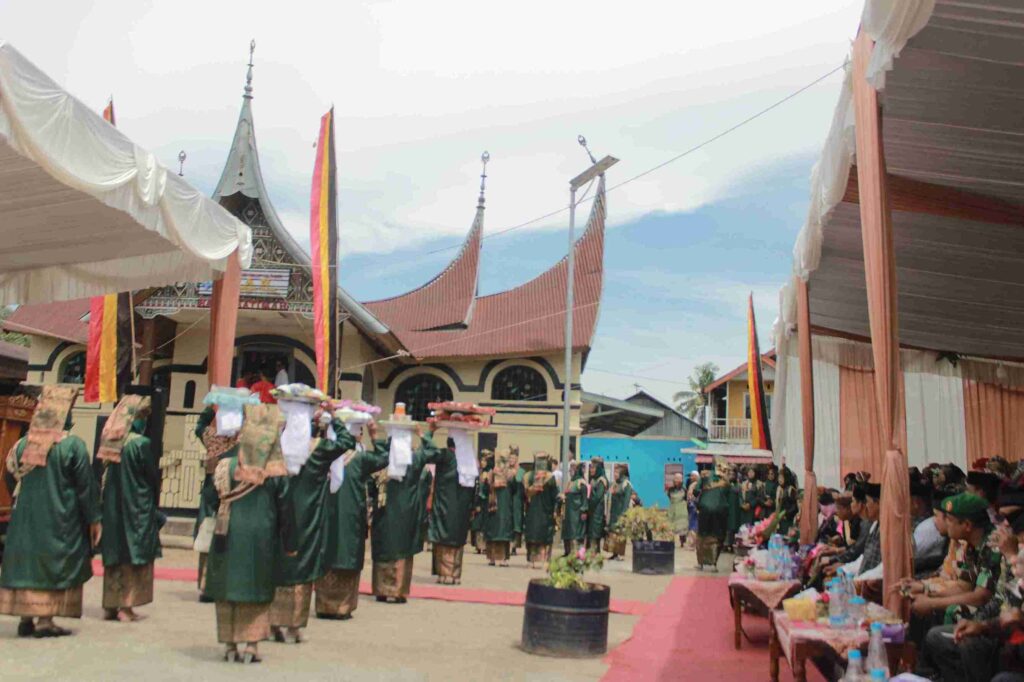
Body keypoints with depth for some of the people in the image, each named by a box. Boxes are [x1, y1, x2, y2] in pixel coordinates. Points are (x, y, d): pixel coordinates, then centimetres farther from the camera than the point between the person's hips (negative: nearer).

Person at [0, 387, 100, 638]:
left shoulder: (24, 443, 3)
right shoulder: (73, 445, -12)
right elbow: (86, 486, -9)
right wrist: (94, 519, -2)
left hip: (25, 516, 5)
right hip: (59, 519, -5)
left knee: (26, 561, 11)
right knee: (54, 565, 2)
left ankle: (26, 617, 14)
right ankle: (45, 618, -1)